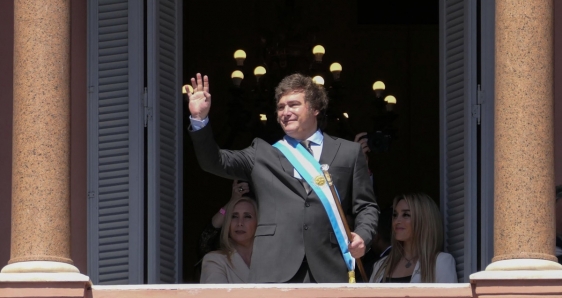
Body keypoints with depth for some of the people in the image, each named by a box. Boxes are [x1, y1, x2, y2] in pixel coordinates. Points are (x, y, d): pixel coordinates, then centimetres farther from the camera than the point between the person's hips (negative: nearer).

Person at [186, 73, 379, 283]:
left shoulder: (348, 153, 16)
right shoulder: (262, 153, 19)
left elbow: (365, 206, 15)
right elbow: (215, 162, 10)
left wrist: (362, 235, -5)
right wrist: (200, 119, -4)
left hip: (328, 271, 0)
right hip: (274, 271, 0)